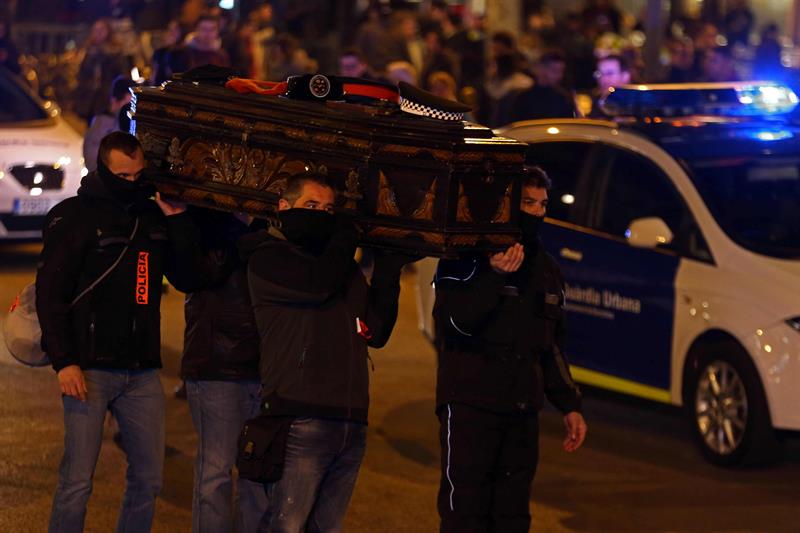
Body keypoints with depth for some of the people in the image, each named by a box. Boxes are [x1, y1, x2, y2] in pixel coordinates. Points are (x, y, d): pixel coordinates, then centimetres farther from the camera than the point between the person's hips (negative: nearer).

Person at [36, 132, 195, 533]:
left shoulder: (155, 216, 13)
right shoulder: (73, 216, -2)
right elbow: (50, 292, -5)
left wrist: (178, 221, -2)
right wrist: (63, 361, -14)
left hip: (142, 371, 5)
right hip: (90, 369, -5)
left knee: (148, 478, 8)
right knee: (77, 481, -8)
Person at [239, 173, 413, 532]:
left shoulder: (342, 265, 19)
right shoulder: (267, 257, 1)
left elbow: (377, 333, 14)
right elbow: (317, 285, -17)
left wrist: (388, 269, 5)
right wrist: (348, 232, -2)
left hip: (351, 425, 6)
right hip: (300, 422, -6)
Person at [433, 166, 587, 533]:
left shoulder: (546, 269, 17)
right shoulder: (467, 256, -5)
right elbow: (454, 321, -18)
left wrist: (569, 406, 17)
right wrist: (495, 276, -28)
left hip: (522, 412, 6)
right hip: (470, 406, -6)